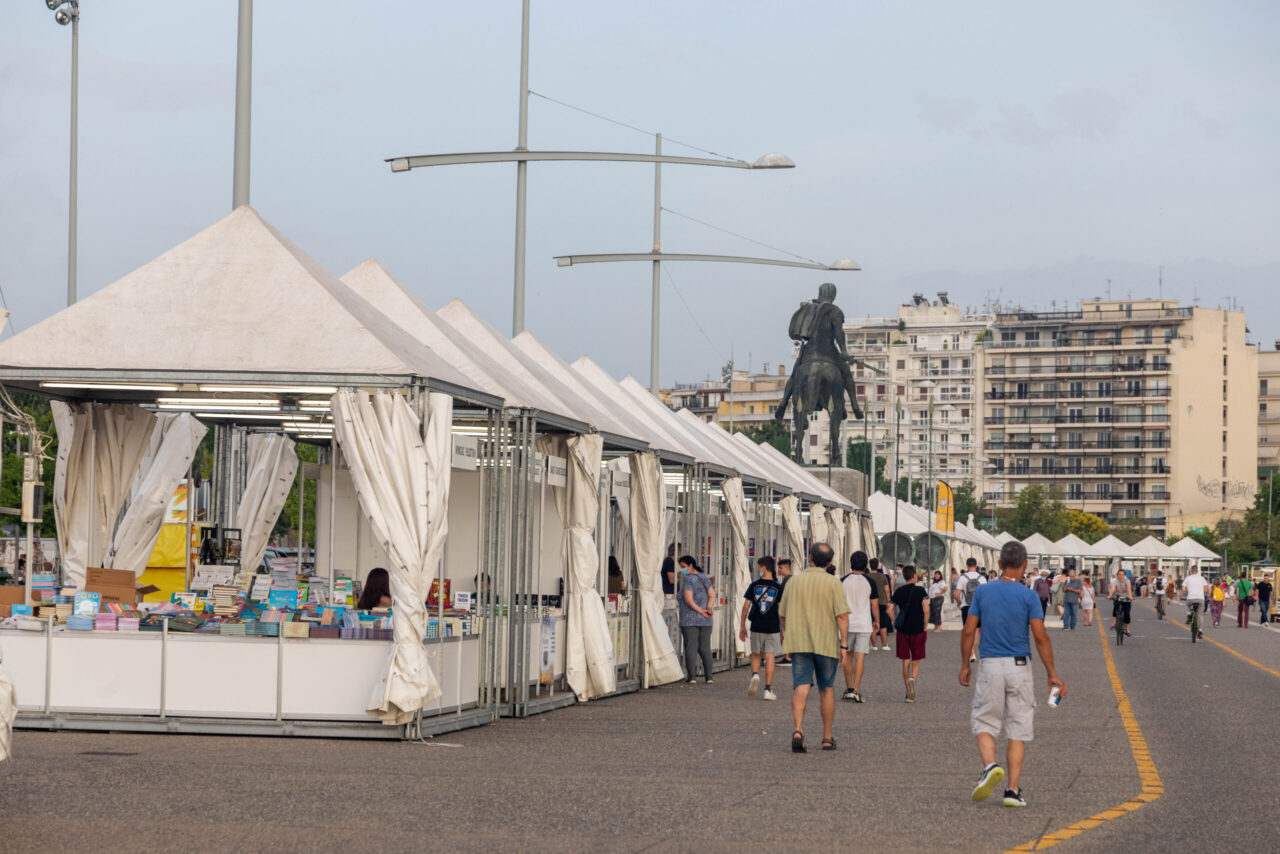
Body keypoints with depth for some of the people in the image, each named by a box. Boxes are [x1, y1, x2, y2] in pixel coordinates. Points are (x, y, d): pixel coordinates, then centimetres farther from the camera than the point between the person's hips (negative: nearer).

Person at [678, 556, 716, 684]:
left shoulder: (688, 580, -11)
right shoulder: (704, 578, 11)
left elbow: (689, 600, -19)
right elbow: (712, 595, 3)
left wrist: (701, 611, -14)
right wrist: (708, 608, -9)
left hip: (689, 619, -6)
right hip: (705, 621, 6)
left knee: (691, 648, -3)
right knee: (705, 648, 8)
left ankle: (691, 676, -4)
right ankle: (709, 676, 4)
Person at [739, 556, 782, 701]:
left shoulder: (754, 585, 0)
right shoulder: (778, 587, -3)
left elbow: (746, 606, 0)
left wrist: (742, 626, 8)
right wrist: (783, 630, 4)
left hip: (756, 627, 1)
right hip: (773, 627, -1)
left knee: (756, 654, 18)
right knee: (769, 657, 2)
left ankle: (755, 675, -10)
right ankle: (768, 689, 0)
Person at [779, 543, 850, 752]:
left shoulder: (793, 582, 5)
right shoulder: (833, 583, -4)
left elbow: (782, 614, 13)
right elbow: (842, 615, -10)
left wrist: (787, 633, 31)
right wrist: (844, 645, -7)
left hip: (799, 643, 1)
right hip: (826, 643, -1)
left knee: (801, 687, -6)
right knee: (827, 689, 12)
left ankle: (798, 729, -28)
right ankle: (827, 737, 18)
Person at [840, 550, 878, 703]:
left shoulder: (843, 581, -1)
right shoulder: (869, 582, -4)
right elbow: (874, 605, 0)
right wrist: (877, 621, 15)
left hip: (847, 623, 2)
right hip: (864, 624, -2)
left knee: (848, 656, 15)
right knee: (860, 657, -4)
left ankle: (848, 689, 19)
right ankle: (856, 690, -13)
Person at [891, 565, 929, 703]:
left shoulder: (898, 592, 3)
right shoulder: (920, 590, -5)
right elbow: (926, 610, -11)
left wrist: (896, 623, 10)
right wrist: (925, 627, -3)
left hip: (903, 630, 2)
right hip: (918, 629, -2)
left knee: (905, 661, 8)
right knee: (916, 661, 8)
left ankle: (909, 693, 8)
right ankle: (913, 678, -24)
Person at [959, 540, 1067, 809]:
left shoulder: (983, 591, 1)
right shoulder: (1029, 596, -5)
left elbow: (968, 631, 1)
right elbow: (1041, 637, -9)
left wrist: (964, 665, 12)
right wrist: (1052, 674, -4)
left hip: (990, 666, 1)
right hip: (1019, 666, -1)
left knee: (984, 722, 10)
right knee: (1018, 730, 6)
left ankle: (990, 765, -18)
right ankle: (1013, 790, 3)